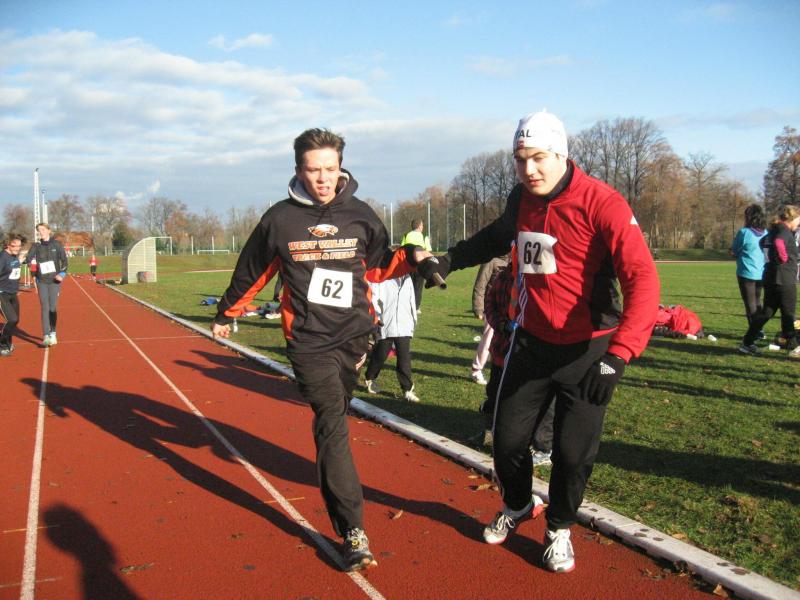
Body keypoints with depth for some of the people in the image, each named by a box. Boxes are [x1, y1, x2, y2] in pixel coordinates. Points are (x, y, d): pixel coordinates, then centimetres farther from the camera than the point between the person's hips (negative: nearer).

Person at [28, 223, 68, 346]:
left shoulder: (57, 244, 1)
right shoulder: (36, 246, 5)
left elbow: (64, 260, 1)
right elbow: (28, 258, -3)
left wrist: (62, 274, -11)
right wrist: (31, 262, -25)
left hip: (54, 280, -1)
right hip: (41, 281, 1)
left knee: (53, 308, 2)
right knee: (45, 308, -3)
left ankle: (53, 334, 18)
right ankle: (46, 336, -6)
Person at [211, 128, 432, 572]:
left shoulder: (359, 214, 3)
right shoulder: (280, 218, -2)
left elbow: (377, 266, 14)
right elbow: (252, 272, 10)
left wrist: (409, 257, -6)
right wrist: (226, 314, 21)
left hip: (354, 335, 3)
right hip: (309, 341, -3)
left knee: (333, 419, 17)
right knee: (331, 424, -11)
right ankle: (353, 532, -10)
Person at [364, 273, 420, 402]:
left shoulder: (407, 278, 15)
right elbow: (373, 297, -9)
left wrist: (414, 321, 20)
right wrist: (377, 317, -19)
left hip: (404, 326, 3)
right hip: (385, 325, -3)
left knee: (405, 358, -3)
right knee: (380, 355, 11)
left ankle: (408, 389, -1)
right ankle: (370, 378, 36)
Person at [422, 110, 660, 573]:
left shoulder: (601, 203, -21)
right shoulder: (521, 199, -1)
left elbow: (642, 278, -30)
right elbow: (498, 237, 23)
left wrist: (617, 355, -41)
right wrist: (452, 260, 8)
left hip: (588, 350, -5)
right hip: (531, 342, 5)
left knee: (574, 452, 2)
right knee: (508, 438, 11)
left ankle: (560, 528, 32)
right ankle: (518, 506, 43)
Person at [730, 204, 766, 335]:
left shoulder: (744, 232, -14)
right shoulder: (765, 233, 4)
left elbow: (733, 251, -5)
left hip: (747, 273, -6)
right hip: (761, 273, 6)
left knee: (750, 304, 3)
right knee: (757, 302, 19)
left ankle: (756, 332, 4)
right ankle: (759, 331, 24)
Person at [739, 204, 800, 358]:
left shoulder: (775, 230, 15)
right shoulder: (785, 231, -13)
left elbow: (763, 242, 33)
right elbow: (779, 243, -35)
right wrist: (784, 258, -21)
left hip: (770, 279, 9)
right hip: (784, 280, -9)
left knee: (766, 312, 11)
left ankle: (747, 343, 11)